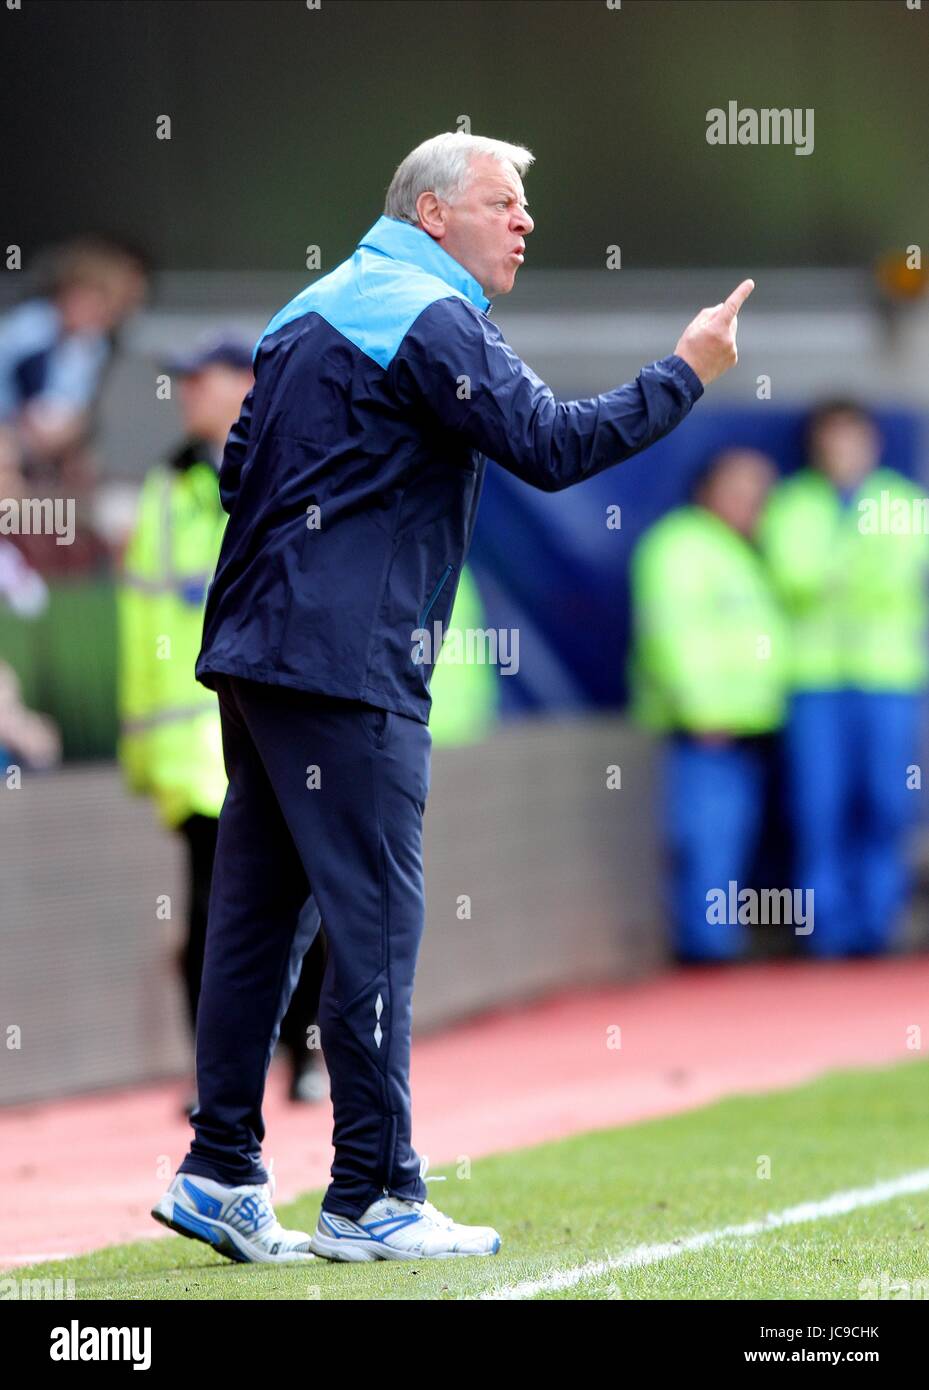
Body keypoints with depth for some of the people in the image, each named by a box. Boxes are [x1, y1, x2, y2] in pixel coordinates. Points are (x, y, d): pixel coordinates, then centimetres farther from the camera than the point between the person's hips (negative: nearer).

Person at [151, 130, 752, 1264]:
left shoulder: (316, 312, 20)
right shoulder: (431, 320, -9)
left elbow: (241, 466, 23)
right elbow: (550, 447, -18)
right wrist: (685, 374, -10)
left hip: (254, 651, 10)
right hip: (347, 665, -10)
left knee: (258, 910, 10)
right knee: (374, 917, -6)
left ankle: (221, 1174, 11)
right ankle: (370, 1200, -5)